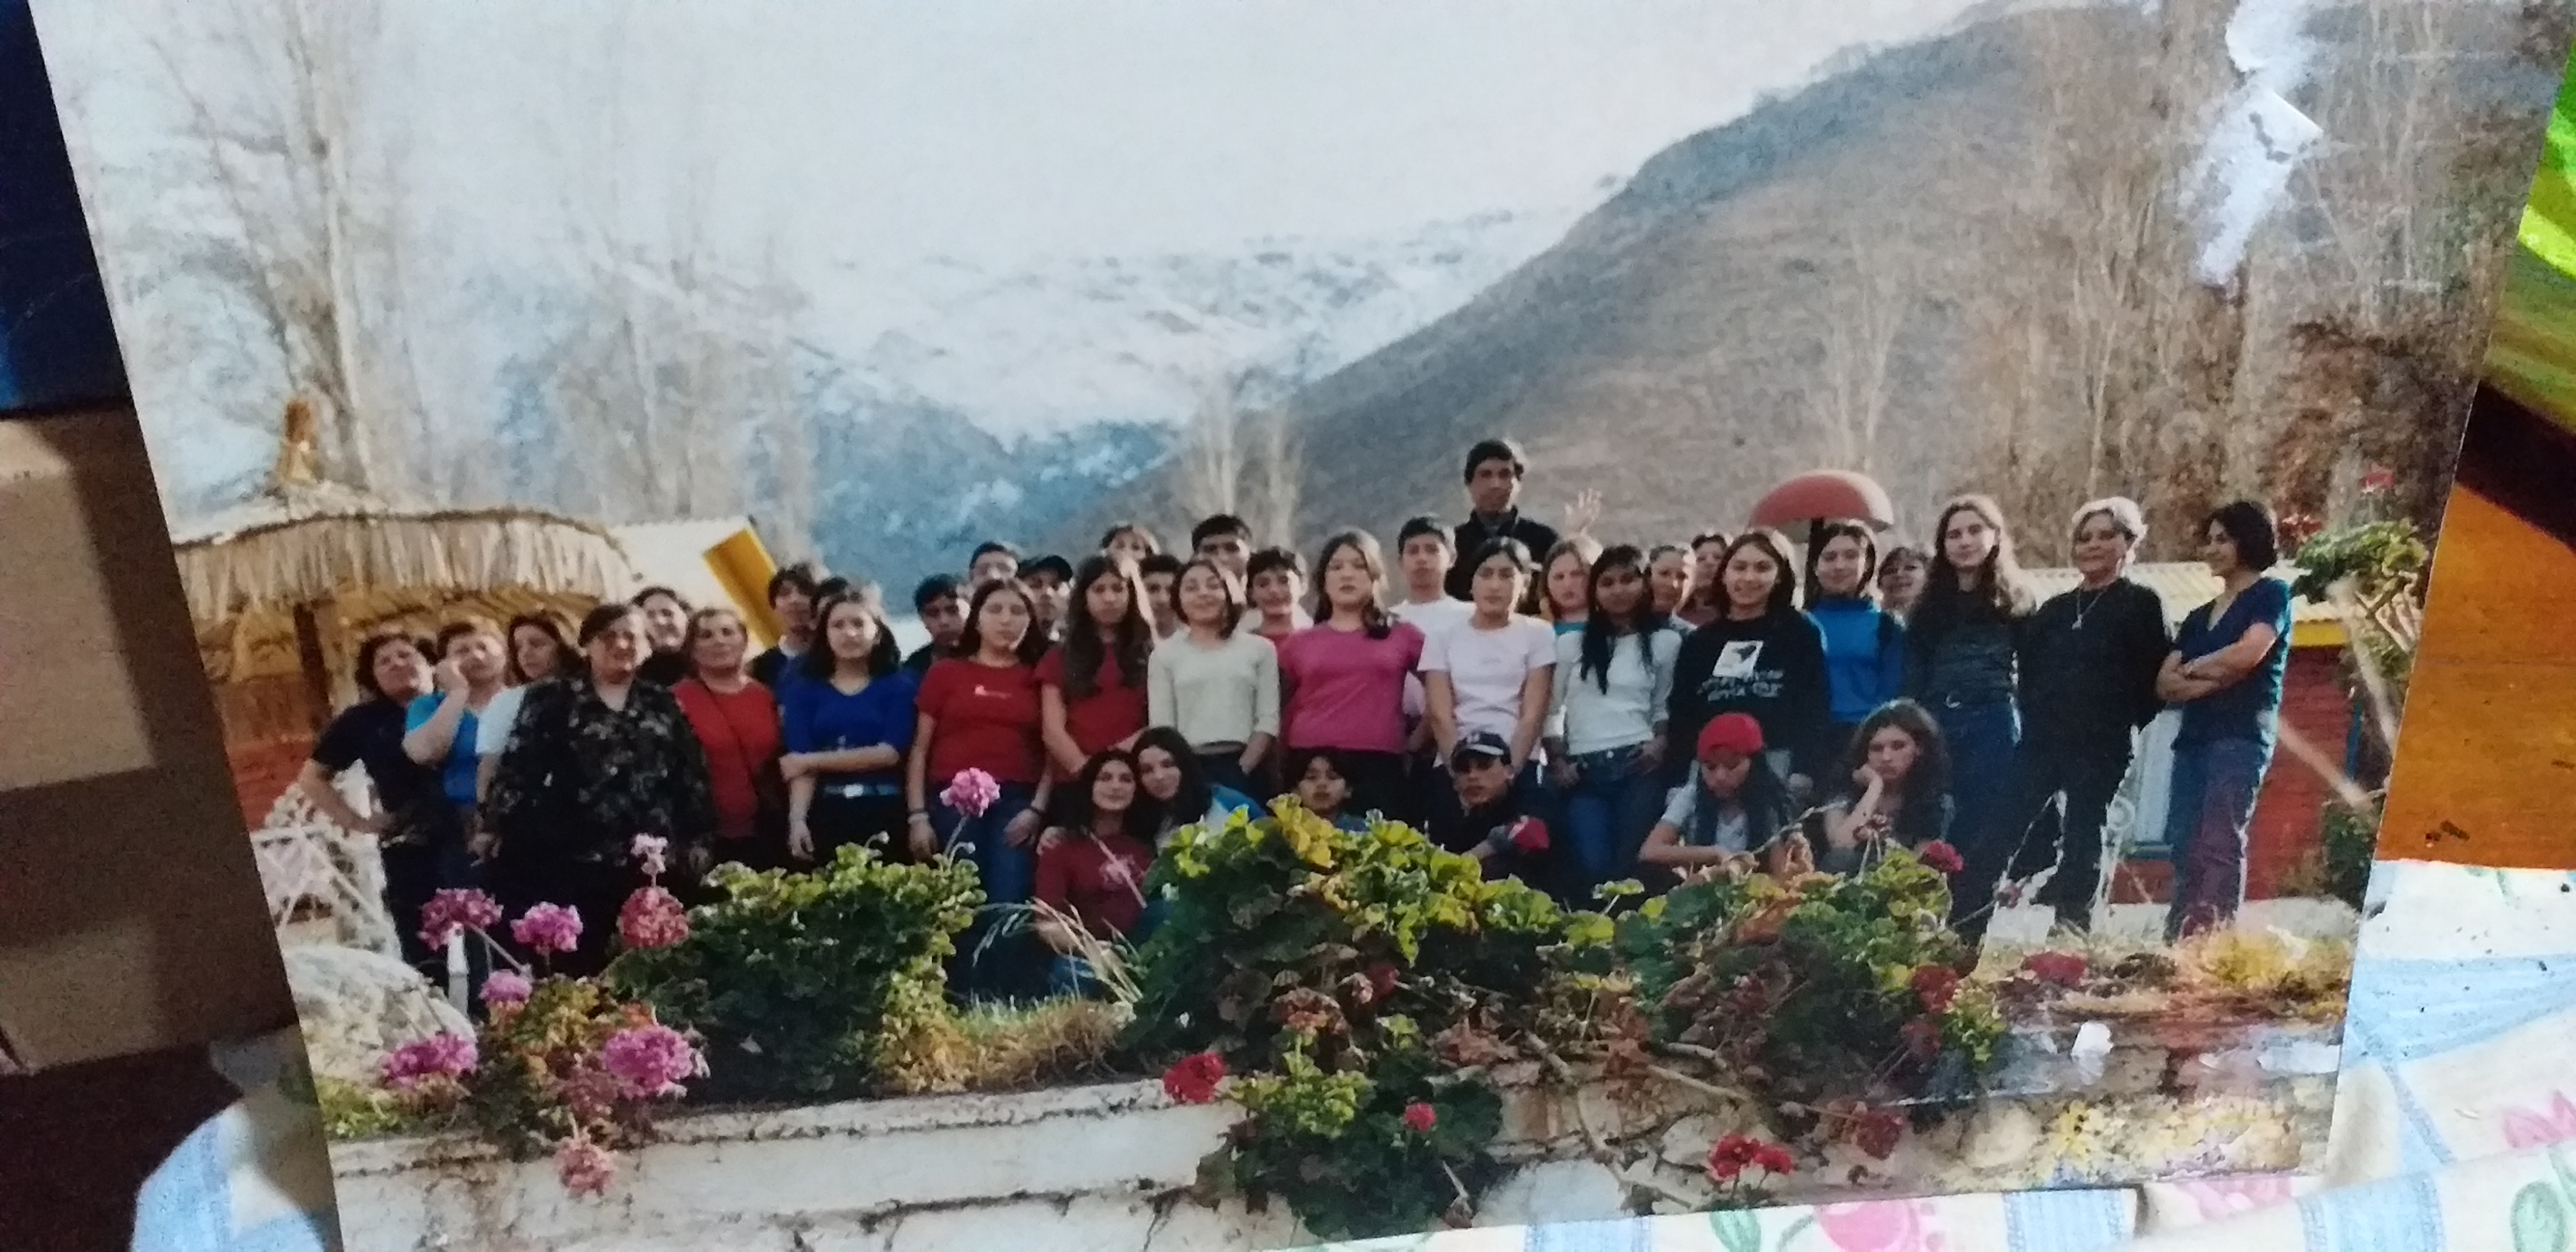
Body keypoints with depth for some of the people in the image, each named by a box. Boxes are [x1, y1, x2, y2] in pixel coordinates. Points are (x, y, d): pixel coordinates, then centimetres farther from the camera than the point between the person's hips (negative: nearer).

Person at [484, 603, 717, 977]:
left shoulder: (663, 703, 15)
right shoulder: (552, 699, 5)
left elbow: (692, 777, 14)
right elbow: (516, 773, 0)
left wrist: (697, 842, 7)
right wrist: (504, 828, -9)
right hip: (575, 867, -3)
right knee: (579, 972, -3)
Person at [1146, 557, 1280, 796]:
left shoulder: (1259, 648, 10)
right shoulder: (1164, 654, 9)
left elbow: (1268, 720, 4)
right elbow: (1161, 727, 3)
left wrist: (1242, 770, -8)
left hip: (1246, 769, 0)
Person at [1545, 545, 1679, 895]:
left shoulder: (1665, 643, 10)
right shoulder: (1571, 643, 11)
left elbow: (1664, 706, 15)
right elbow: (1552, 709, 12)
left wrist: (1660, 743, -3)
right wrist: (1558, 761, 2)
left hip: (1638, 767, -1)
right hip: (1583, 771, 1)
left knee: (1631, 865, -7)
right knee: (1591, 867, -9)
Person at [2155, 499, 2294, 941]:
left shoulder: (2271, 594, 6)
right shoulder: (2199, 616, 24)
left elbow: (2248, 654, -12)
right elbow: (2164, 683, 12)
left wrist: (2193, 668, 4)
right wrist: (2210, 681, -7)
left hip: (2242, 736, -7)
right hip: (2194, 738, 7)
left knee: (2221, 845, -18)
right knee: (2186, 851, -3)